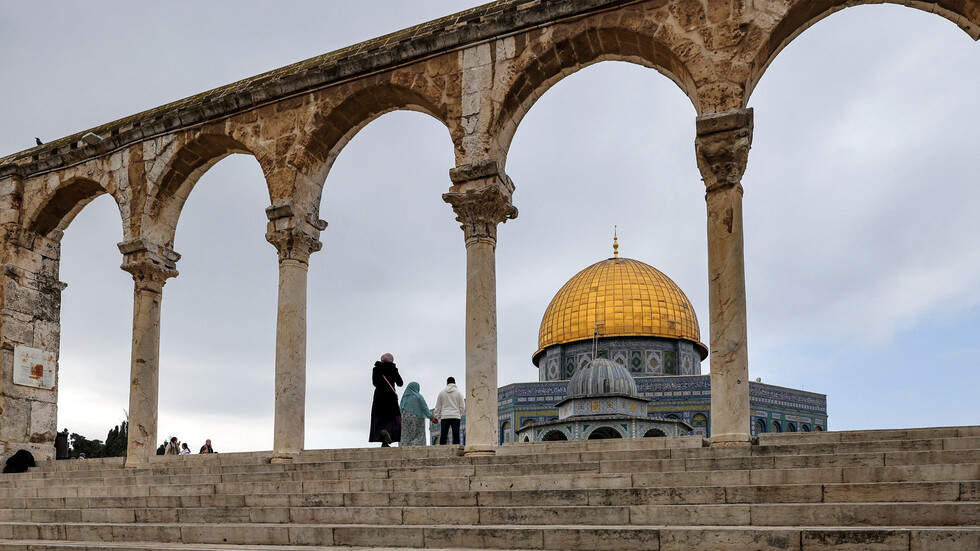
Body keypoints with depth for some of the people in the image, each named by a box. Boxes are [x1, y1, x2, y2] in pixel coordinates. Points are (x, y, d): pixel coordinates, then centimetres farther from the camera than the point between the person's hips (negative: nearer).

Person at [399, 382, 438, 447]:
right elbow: (425, 408, -8)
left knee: (406, 437, 2)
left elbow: (401, 410, 10)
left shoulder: (404, 397, 11)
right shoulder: (418, 397, -2)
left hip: (406, 420, 4)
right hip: (417, 419, -4)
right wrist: (432, 417, -8)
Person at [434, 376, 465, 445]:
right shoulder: (459, 392, 4)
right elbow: (462, 406, 3)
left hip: (445, 417, 1)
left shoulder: (442, 392, 8)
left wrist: (435, 417, 15)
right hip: (455, 416, -1)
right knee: (456, 436, -4)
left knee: (443, 436, 0)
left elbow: (438, 406, 9)